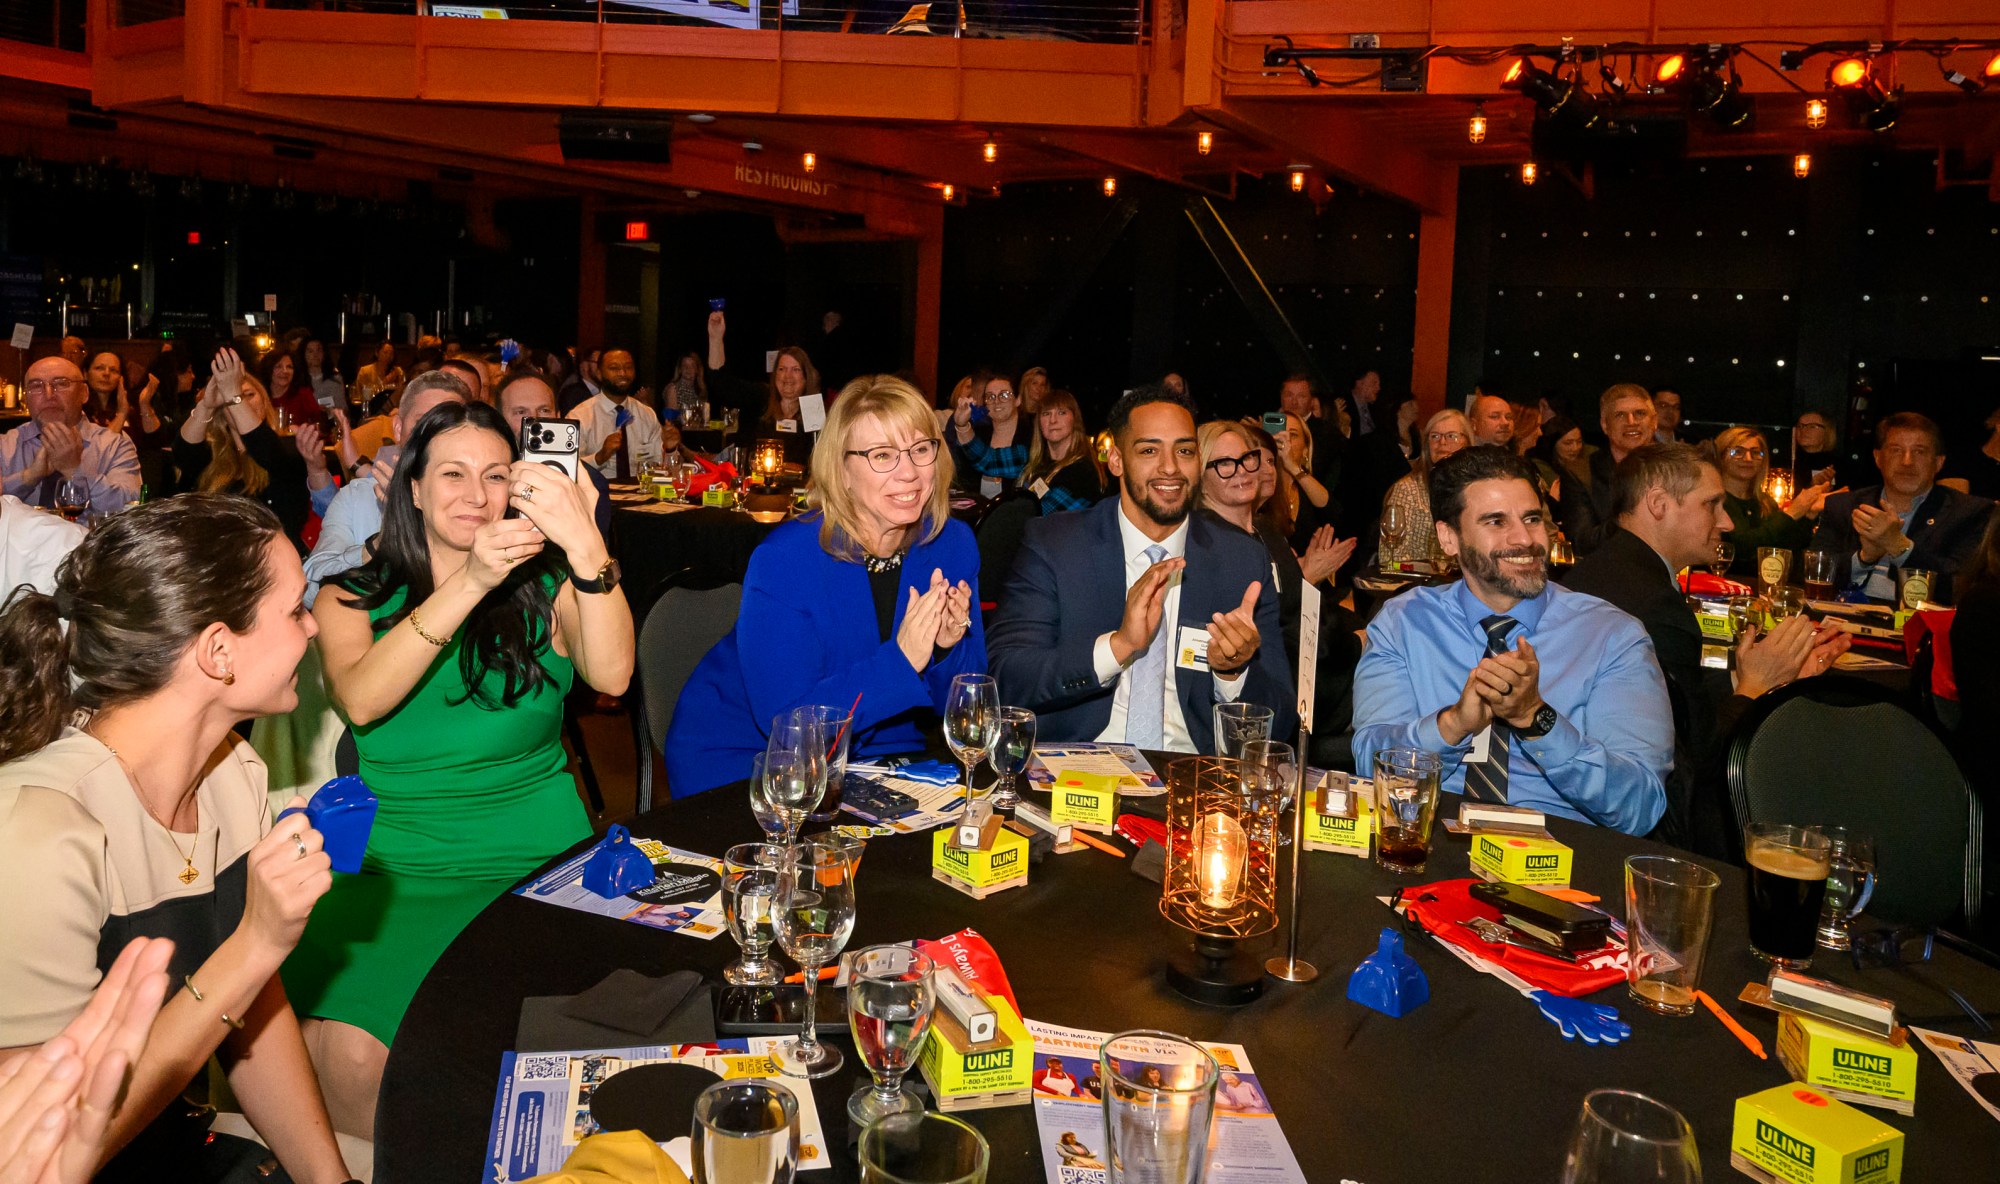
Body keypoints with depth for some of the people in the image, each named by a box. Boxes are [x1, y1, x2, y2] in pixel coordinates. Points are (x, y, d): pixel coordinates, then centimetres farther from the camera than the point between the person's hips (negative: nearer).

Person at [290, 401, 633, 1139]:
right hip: (400, 872, 1)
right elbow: (361, 700, -11)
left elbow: (611, 675, -12)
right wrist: (469, 582, -20)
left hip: (542, 864, -1)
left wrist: (587, 545, -25)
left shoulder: (546, 588, 9)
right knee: (346, 1054, -23)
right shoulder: (353, 599, 10)